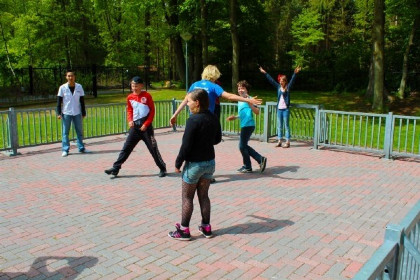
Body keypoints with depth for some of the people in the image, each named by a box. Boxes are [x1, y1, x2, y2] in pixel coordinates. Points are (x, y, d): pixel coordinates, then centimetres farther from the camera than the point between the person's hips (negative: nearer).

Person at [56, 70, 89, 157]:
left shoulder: (79, 87, 3)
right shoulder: (62, 87, -2)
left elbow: (82, 101, 7)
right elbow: (59, 101, 0)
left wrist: (83, 113, 6)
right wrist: (59, 113, -7)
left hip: (77, 113, 2)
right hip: (66, 113, -2)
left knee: (80, 131, 8)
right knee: (65, 132, 2)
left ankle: (81, 148, 18)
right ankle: (65, 150, 9)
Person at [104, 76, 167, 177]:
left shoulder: (147, 95, -7)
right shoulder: (130, 97, 5)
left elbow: (152, 111, -5)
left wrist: (146, 124, -12)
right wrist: (130, 120, -2)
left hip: (145, 126, -4)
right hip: (135, 126, 4)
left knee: (153, 148, 1)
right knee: (126, 147, 5)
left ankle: (162, 168, 14)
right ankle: (116, 168, 8)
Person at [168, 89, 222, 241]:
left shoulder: (193, 120, -20)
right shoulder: (213, 118, 1)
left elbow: (186, 145, -19)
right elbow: (217, 139, 13)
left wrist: (178, 163, -9)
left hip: (194, 164, -7)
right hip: (210, 162, 7)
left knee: (187, 197, 7)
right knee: (203, 195, 17)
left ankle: (184, 230, 15)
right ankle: (206, 228, 24)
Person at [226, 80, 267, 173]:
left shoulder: (249, 99, -11)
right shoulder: (240, 100, 15)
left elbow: (257, 112, -21)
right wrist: (235, 117, 21)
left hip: (248, 125, -9)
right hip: (244, 125, 9)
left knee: (242, 146, -2)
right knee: (244, 146, 12)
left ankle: (247, 167, 12)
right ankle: (260, 159, 16)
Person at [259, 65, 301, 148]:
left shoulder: (288, 87, -3)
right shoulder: (278, 86, 8)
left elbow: (292, 80, -16)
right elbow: (271, 80, 11)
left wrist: (295, 73, -31)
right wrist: (264, 73, 11)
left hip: (286, 109, -5)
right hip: (279, 109, 5)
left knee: (286, 126, 0)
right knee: (279, 126, 10)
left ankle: (287, 142, 5)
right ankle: (279, 141, 17)